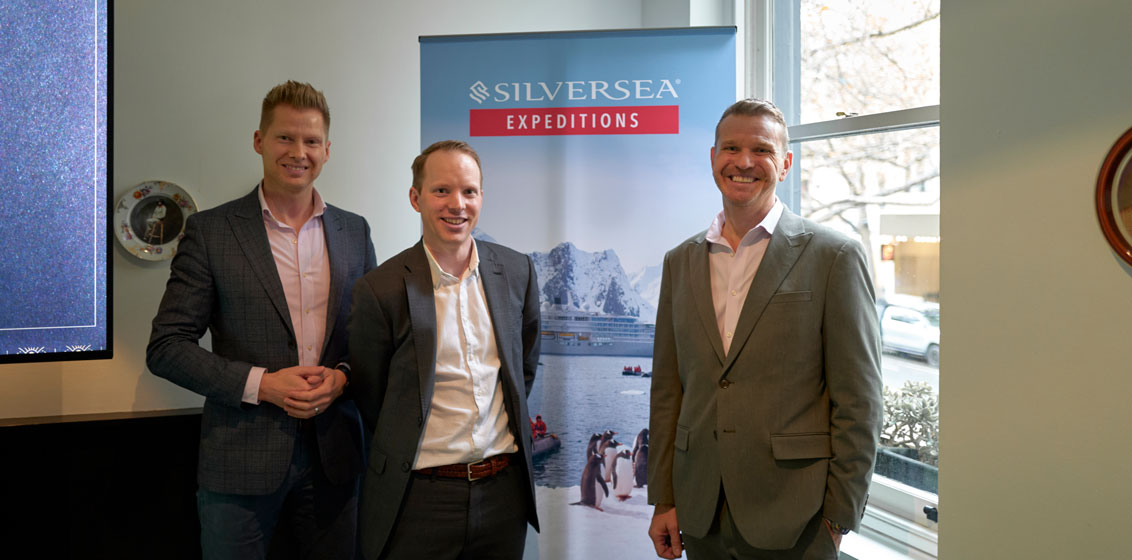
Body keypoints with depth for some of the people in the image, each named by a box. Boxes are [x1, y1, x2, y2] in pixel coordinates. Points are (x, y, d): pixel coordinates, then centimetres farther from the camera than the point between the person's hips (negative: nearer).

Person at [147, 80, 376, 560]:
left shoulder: (354, 231, 8)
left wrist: (343, 376, -8)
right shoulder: (210, 231, -3)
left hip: (334, 455, 3)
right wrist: (260, 384, -15)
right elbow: (165, 348, -5)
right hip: (241, 461, -3)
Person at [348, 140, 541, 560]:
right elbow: (369, 399, -1)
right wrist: (405, 459, 6)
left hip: (505, 490, 4)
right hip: (419, 497, -3)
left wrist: (511, 428, 12)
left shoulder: (517, 272, 2)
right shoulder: (380, 290, -10)